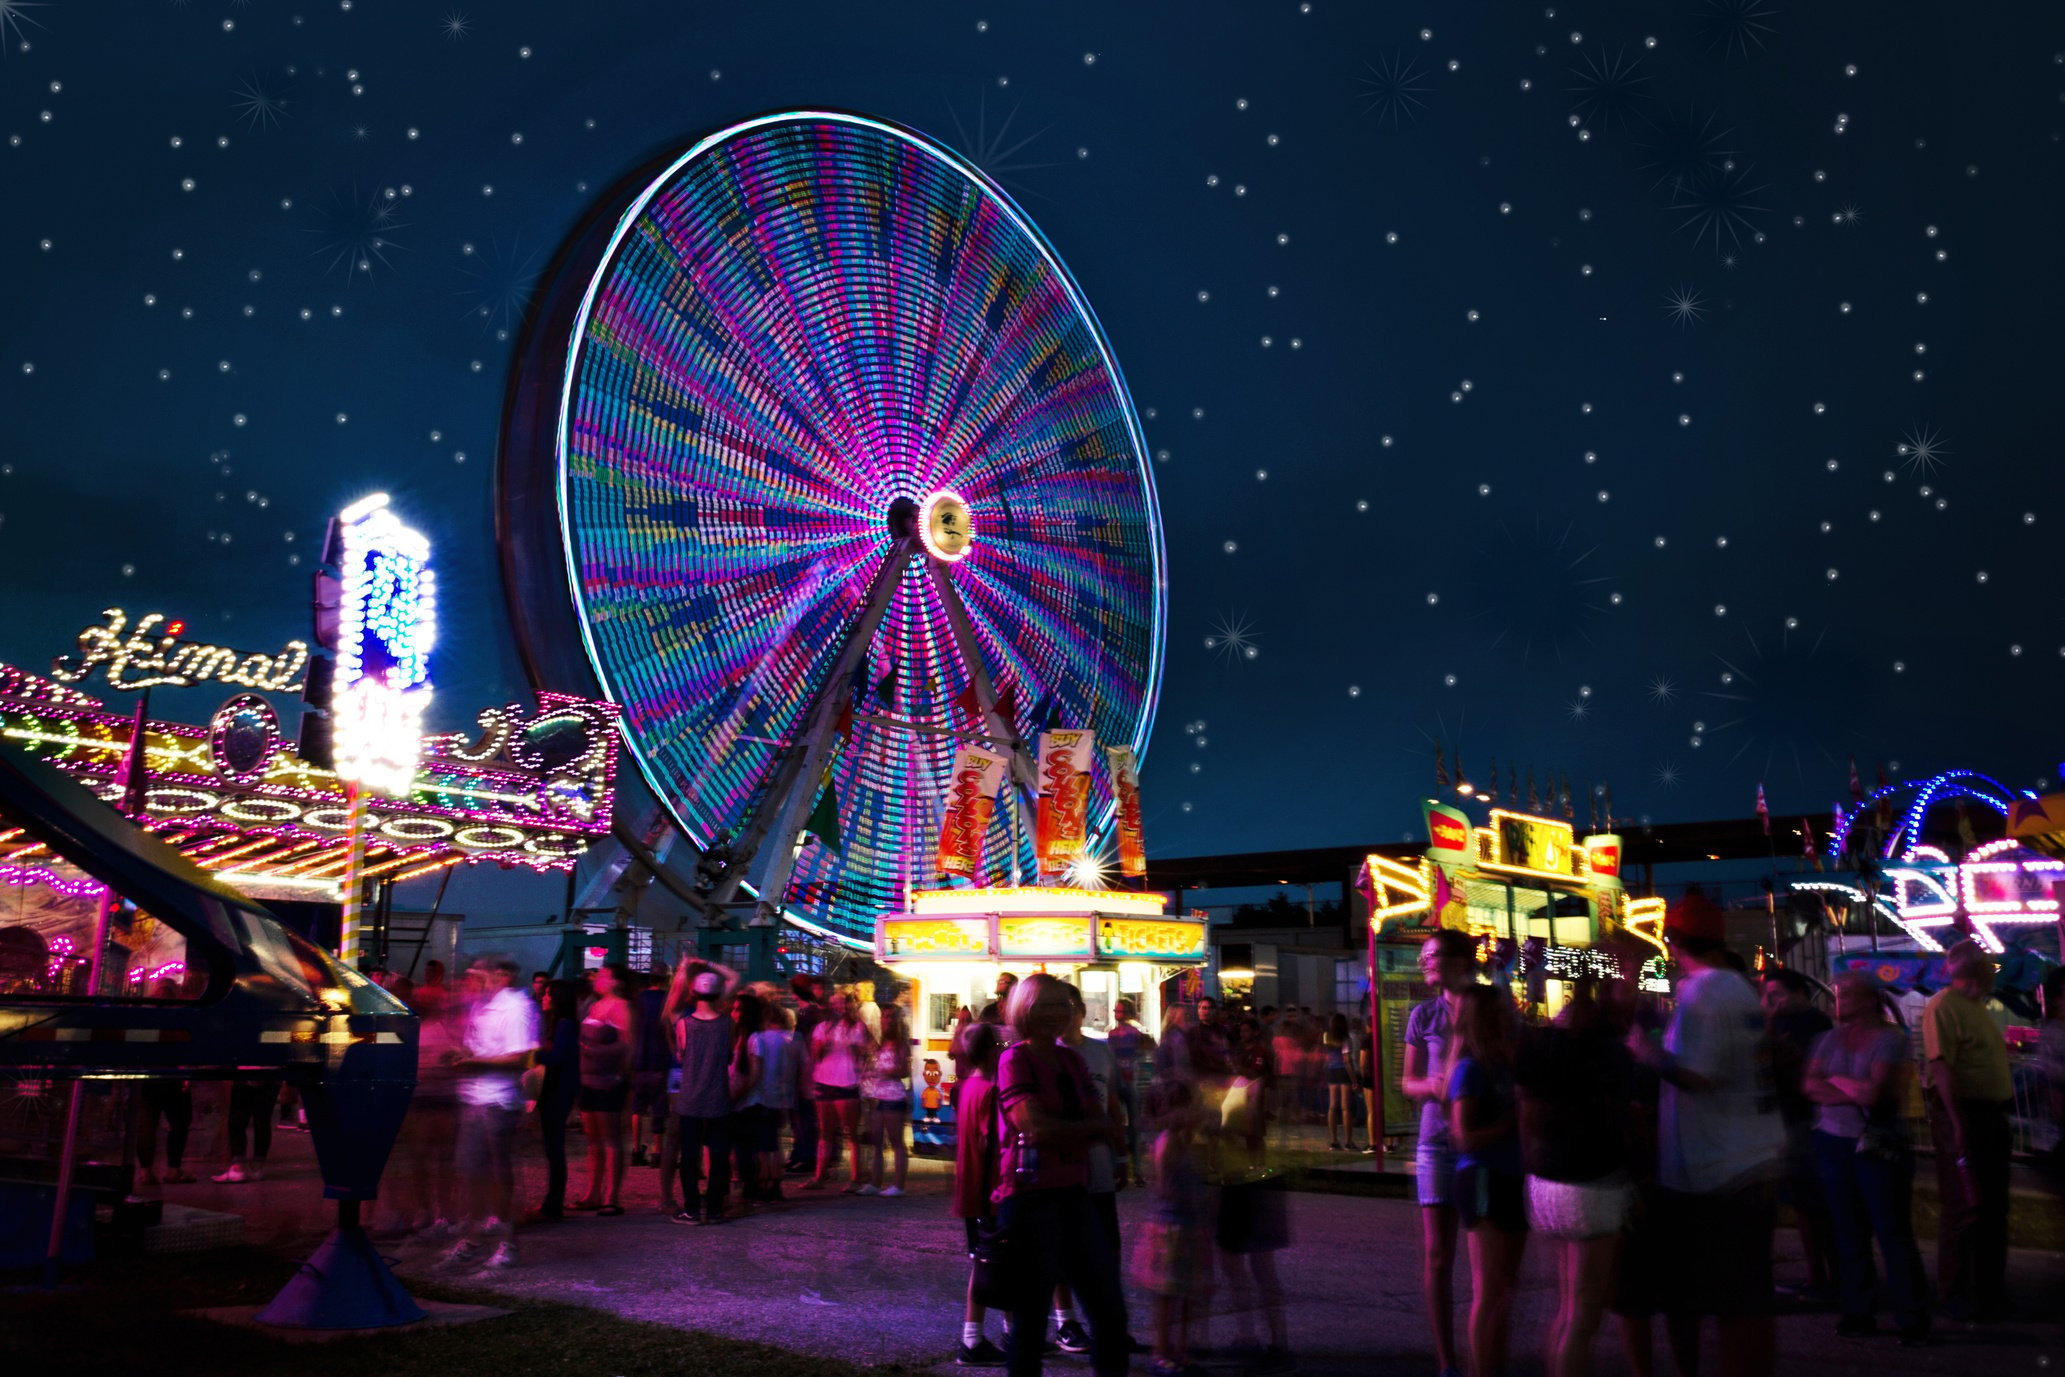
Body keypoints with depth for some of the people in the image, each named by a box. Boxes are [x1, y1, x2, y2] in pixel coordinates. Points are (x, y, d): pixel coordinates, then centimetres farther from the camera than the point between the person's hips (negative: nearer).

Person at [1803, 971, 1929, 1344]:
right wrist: (1855, 1092, -10)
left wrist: (1834, 1080, -3)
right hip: (1833, 1142, 5)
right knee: (1848, 1231, 8)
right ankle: (1858, 1312, 15)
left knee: (1893, 1230, -3)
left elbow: (1875, 1091, -17)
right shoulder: (1829, 1039, 10)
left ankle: (1913, 1319, 5)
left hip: (1878, 1145, -5)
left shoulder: (1889, 1038, -7)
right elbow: (1809, 1086, 1)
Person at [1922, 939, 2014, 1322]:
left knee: (1994, 1208, 15)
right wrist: (1958, 1124, -25)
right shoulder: (1942, 1006, -15)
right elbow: (1941, 1066, -21)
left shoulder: (1977, 1007, 16)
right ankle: (1955, 1295, 7)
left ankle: (1991, 1291, 26)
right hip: (1964, 1114, -9)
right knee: (1965, 1209, -3)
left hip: (1990, 1115, 9)